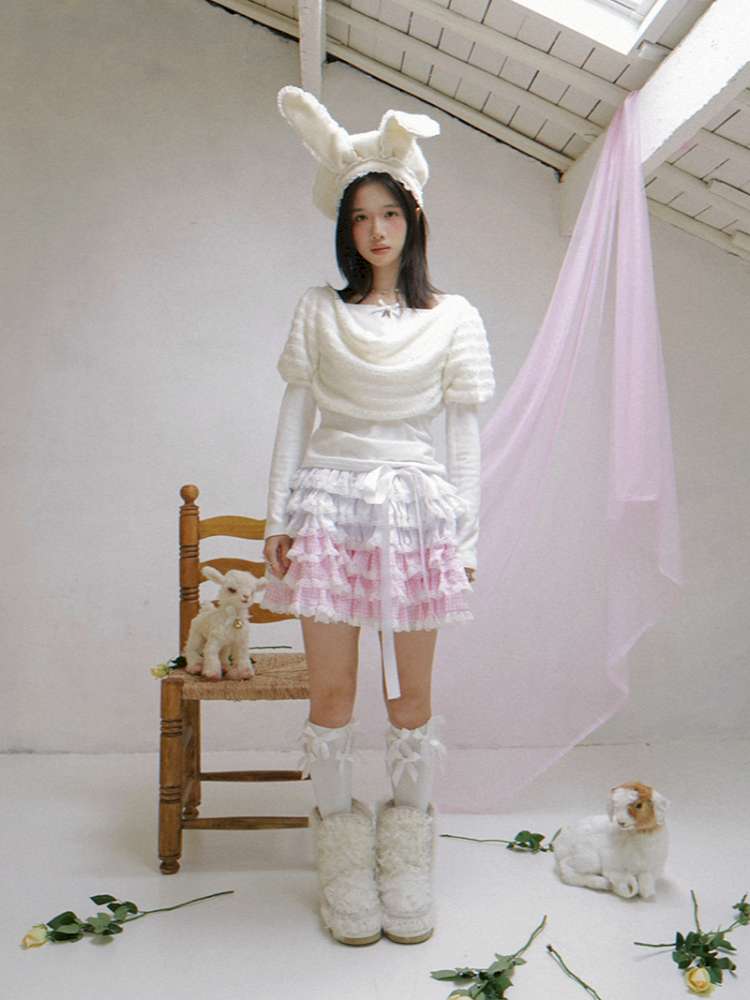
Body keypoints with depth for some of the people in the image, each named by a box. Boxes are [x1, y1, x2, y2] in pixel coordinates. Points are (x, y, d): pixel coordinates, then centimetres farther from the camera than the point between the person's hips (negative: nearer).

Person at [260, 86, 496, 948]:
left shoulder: (453, 318, 7)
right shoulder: (319, 310, 9)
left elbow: (463, 430, 7)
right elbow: (294, 414, 7)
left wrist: (466, 534, 2)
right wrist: (279, 516, 1)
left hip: (417, 505, 0)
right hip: (330, 501, 0)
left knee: (412, 694, 6)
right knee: (331, 692, 3)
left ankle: (407, 865, 24)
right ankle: (342, 859, 21)